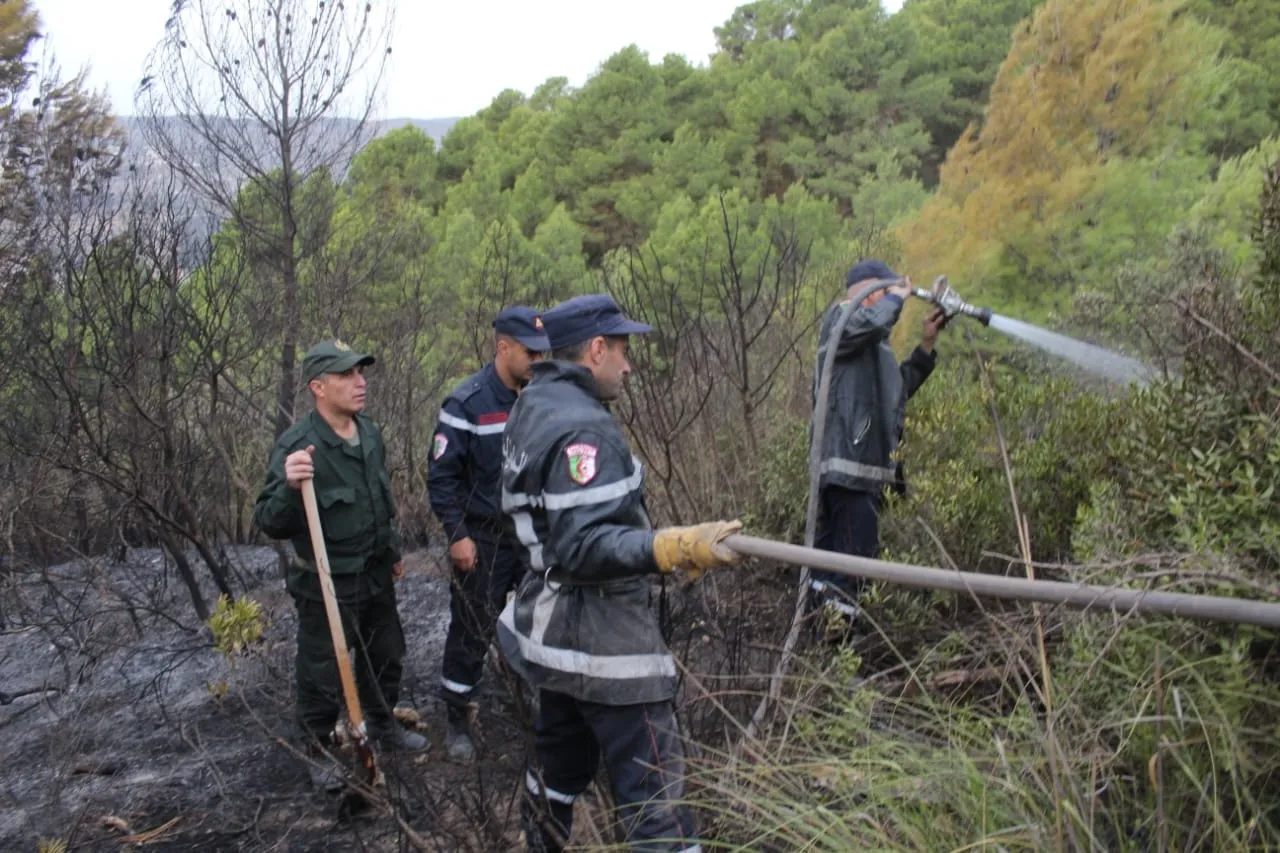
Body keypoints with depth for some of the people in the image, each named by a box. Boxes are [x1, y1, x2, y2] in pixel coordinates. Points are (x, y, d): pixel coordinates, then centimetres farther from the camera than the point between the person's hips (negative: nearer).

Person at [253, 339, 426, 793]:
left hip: (376, 576, 7)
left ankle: (383, 725, 45)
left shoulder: (369, 433, 0)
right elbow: (269, 522, -26)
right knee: (322, 673, 8)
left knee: (386, 655, 22)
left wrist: (393, 550, 21)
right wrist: (289, 487, -45)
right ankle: (318, 751, 30)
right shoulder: (297, 446, -23)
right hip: (327, 585, -7)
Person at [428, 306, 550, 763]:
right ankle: (456, 719, 22)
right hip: (483, 540, -5)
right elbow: (441, 476, -11)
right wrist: (457, 534, -14)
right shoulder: (466, 404, -14)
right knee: (472, 631, 5)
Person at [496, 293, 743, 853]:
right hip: (601, 643, -10)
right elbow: (583, 548, -29)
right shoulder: (584, 428, -21)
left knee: (560, 761, 24)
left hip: (555, 632, 10)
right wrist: (677, 548, -39)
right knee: (656, 793, -6)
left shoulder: (532, 407, 8)